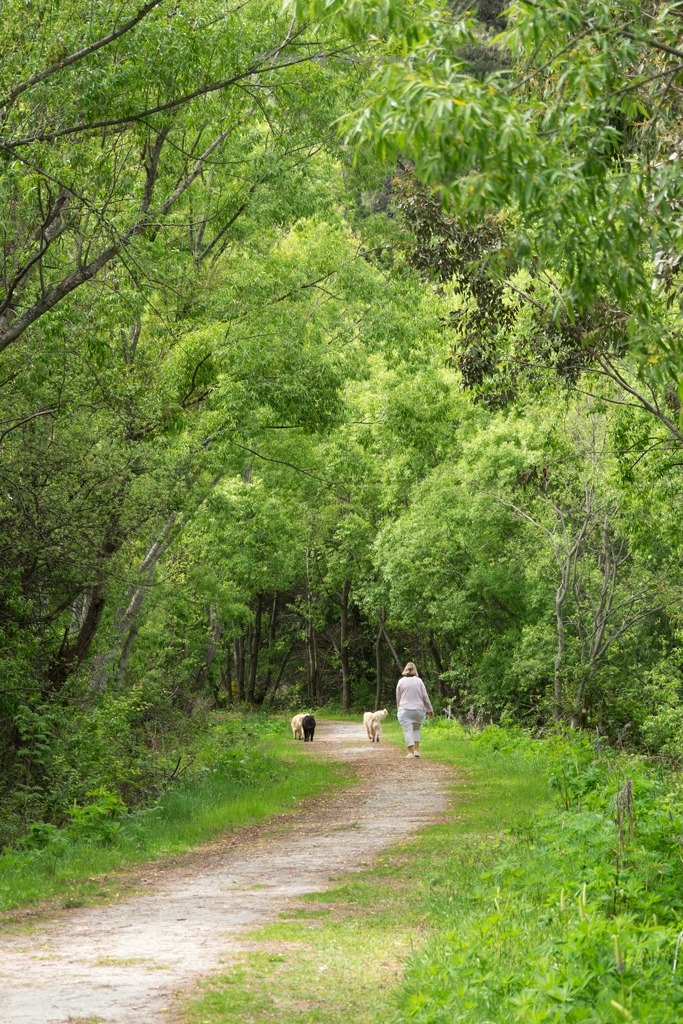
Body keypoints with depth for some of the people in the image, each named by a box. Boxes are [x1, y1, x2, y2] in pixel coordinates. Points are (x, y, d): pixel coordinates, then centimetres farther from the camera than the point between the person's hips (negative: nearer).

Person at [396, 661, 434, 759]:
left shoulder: (401, 681, 1)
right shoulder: (419, 681, 2)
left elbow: (398, 698, 8)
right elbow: (425, 697, 4)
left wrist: (399, 709, 22)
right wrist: (430, 710, 14)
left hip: (405, 710, -1)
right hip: (418, 709, 1)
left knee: (407, 730, -1)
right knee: (416, 729, 16)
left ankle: (410, 752, -8)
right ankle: (416, 750, 6)